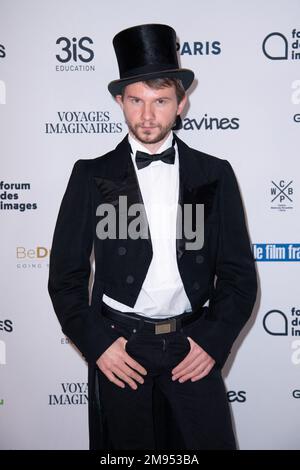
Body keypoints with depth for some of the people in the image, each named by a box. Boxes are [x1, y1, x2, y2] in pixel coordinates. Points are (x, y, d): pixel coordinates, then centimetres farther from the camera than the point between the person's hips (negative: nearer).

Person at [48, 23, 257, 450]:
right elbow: (66, 275, 1)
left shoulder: (215, 175, 2)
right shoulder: (91, 175, 0)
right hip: (119, 350, 0)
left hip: (195, 350, 1)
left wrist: (214, 340, -7)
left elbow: (239, 273, 4)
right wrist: (96, 343, -8)